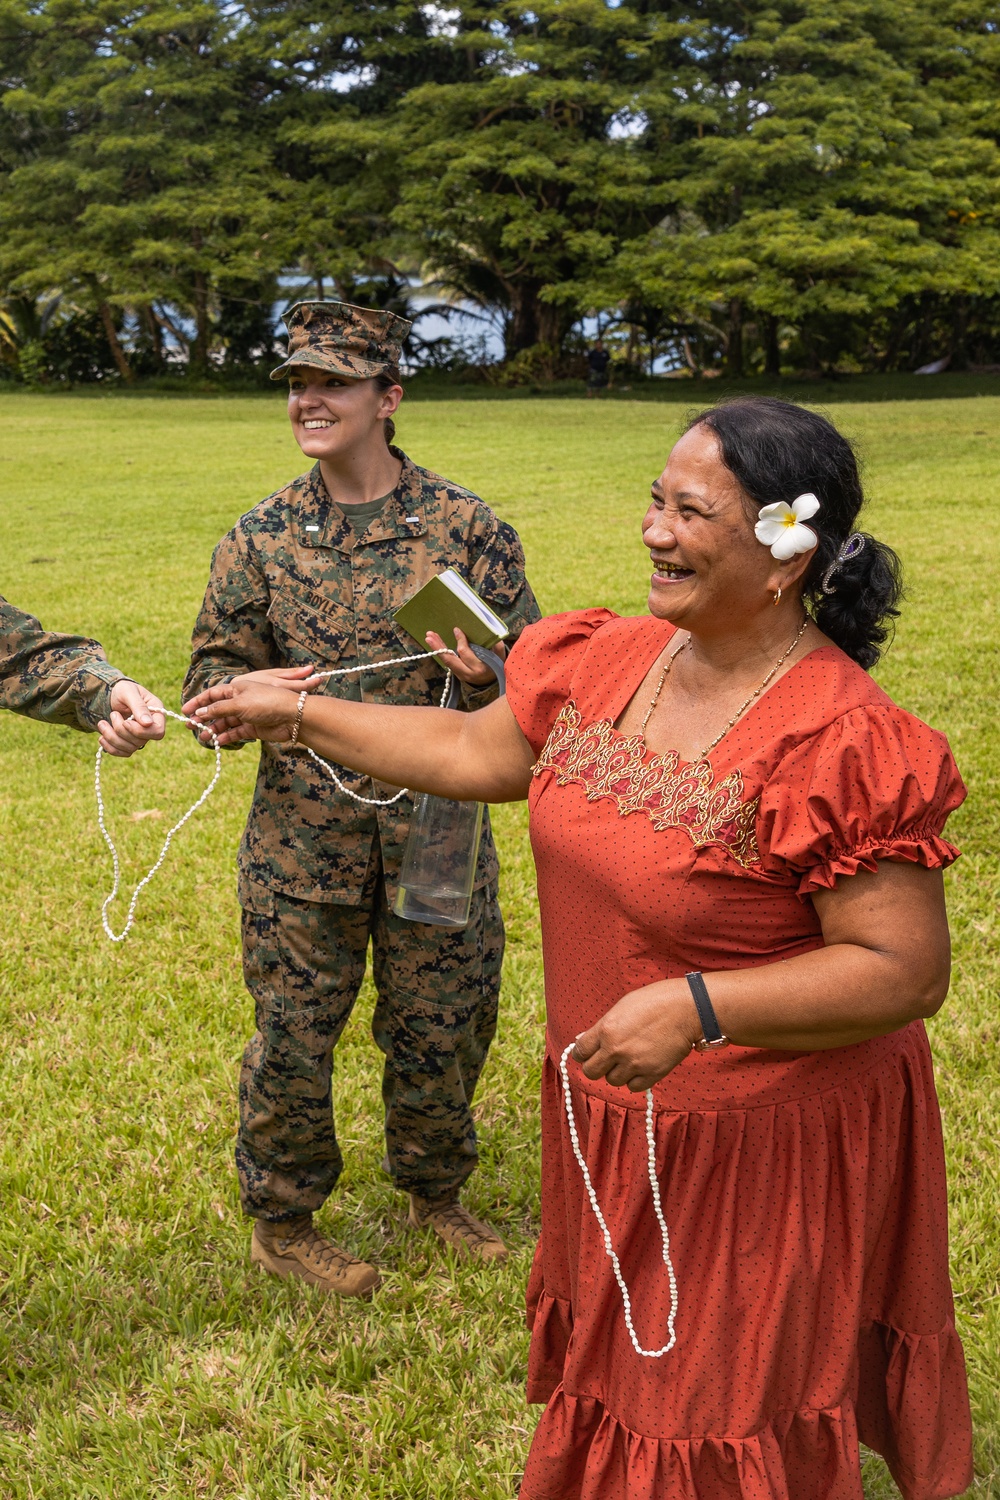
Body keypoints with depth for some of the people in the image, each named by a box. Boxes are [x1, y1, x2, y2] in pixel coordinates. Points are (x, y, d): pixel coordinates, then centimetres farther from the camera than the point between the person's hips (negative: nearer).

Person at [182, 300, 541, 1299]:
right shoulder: (262, 536, 2)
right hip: (302, 837, 0)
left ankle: (434, 1193, 39)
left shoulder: (467, 526, -2)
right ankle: (282, 1222, 31)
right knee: (292, 1033, 8)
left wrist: (485, 675, -21)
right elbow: (209, 674, 7)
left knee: (442, 1027, 13)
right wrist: (251, 692, -16)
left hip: (437, 830, 0)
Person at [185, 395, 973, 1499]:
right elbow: (476, 753, 9)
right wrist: (298, 716, 11)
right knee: (618, 1365, 29)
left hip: (763, 1149, -7)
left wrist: (698, 1008, -32)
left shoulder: (841, 743, -27)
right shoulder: (607, 662, -4)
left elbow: (905, 973, -25)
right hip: (611, 1120, 7)